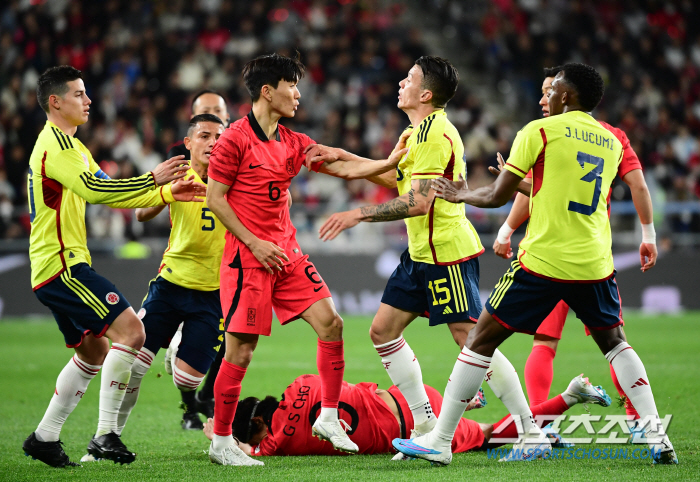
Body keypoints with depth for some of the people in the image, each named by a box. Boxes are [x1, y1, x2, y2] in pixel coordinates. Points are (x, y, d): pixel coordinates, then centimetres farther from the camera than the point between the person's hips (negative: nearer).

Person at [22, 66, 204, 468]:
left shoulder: (70, 145, 21)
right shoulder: (56, 143, -13)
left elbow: (107, 193, 23)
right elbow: (94, 189, -27)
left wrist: (168, 193, 15)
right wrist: (152, 179, -23)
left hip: (59, 267, 11)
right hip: (62, 263, -11)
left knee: (95, 353, 18)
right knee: (130, 330, -18)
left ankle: (44, 438, 21)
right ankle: (105, 435, -19)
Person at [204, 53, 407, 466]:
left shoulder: (292, 142, 11)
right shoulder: (235, 139, -9)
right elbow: (214, 198, -9)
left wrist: (391, 162, -6)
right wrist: (254, 242, -14)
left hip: (287, 254, 7)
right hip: (248, 257, -7)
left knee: (330, 322, -3)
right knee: (242, 348, -5)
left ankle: (328, 417, 8)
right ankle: (221, 442, 5)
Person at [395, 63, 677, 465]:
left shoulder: (540, 131, -4)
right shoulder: (612, 142, 12)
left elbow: (499, 197, -2)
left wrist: (463, 195, 17)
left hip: (543, 262, -5)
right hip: (595, 263, 5)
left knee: (482, 340, 3)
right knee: (614, 341, 23)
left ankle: (440, 440, 3)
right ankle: (657, 437, 11)